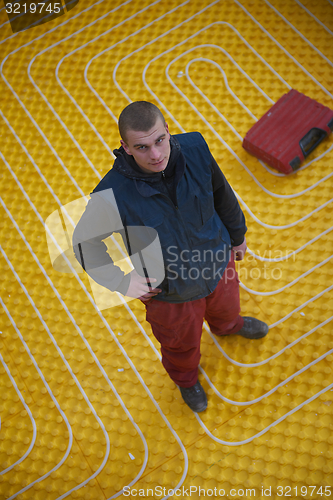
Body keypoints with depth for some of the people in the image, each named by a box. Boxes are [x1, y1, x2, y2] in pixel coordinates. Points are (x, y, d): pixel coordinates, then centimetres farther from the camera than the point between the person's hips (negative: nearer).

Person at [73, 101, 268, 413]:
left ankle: (228, 326, 78)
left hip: (218, 266, 4)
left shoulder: (194, 148, -26)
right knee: (182, 345, 28)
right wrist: (122, 282, -20)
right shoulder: (112, 196, -37)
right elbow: (84, 244, -19)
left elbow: (222, 194, -5)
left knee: (226, 307, 38)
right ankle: (186, 379, 66)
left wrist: (237, 234, 9)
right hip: (170, 292, -3)